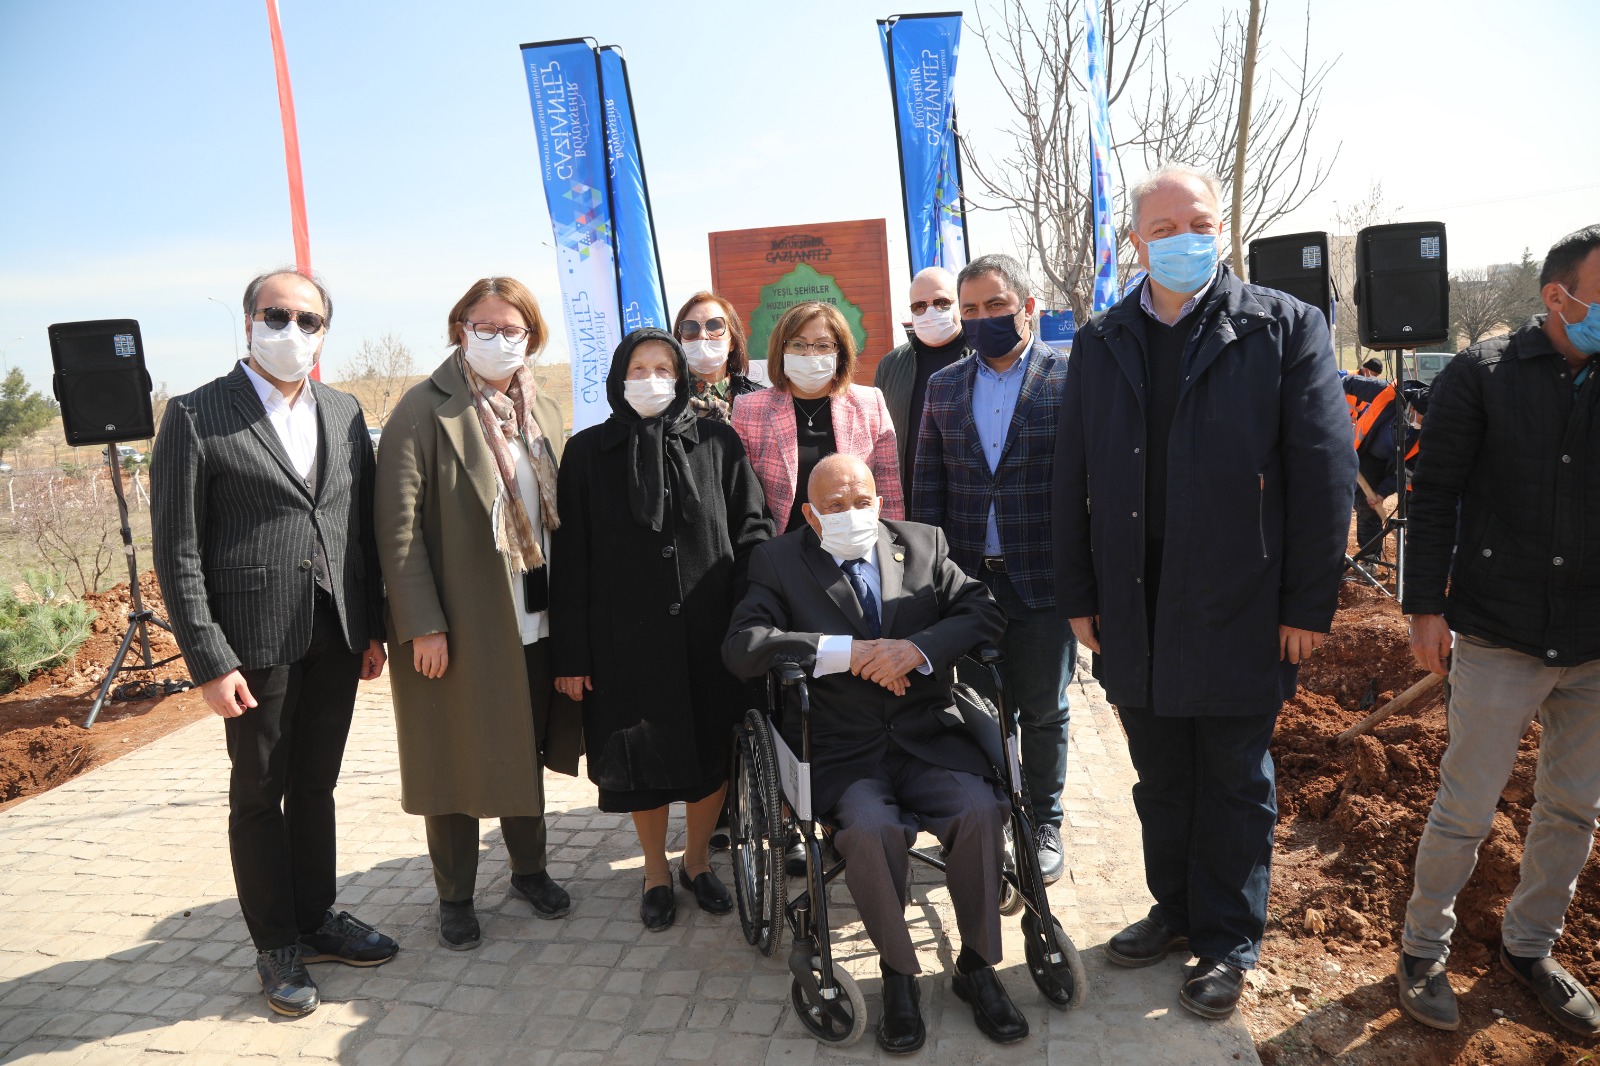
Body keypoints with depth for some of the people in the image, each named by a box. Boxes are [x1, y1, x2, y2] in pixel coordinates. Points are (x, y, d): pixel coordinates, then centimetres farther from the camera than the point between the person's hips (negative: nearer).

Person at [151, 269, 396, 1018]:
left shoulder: (344, 414, 8)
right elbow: (177, 553, -8)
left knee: (315, 787, 17)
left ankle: (317, 920, 34)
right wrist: (209, 662, -12)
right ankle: (276, 947, 26)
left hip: (337, 638, 4)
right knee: (259, 796, 10)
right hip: (256, 643, -4)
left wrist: (374, 627, 6)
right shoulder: (196, 417, -6)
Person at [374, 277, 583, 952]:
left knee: (527, 750, 18)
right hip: (458, 624, -5)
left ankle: (529, 870, 37)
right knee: (457, 760, 8)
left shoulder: (544, 412, 9)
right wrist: (422, 623, -16)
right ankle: (455, 898, 27)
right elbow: (398, 526, -13)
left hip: (534, 619, 5)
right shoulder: (424, 410, -9)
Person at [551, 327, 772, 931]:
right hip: (626, 638, 0)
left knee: (712, 754, 10)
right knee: (643, 761, 10)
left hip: (709, 635, 1)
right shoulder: (588, 452, 2)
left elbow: (753, 533, 1)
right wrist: (572, 655, -3)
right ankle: (656, 871, 33)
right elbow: (571, 560, 1)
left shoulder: (718, 443, 2)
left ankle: (697, 860, 34)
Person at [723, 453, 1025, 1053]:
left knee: (980, 811, -23)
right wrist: (848, 651, -15)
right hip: (842, 751, -2)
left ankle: (976, 967, 1)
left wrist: (917, 648, -16)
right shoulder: (780, 562, 5)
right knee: (871, 828, -29)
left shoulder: (923, 544, 12)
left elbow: (983, 613, 3)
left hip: (928, 736, 2)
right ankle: (898, 975, -3)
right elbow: (741, 649, -8)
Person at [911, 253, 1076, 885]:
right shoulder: (944, 388, 8)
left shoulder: (1070, 378, -4)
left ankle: (1043, 826, 30)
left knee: (1043, 712, 12)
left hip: (1043, 581, -2)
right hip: (966, 581, 3)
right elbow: (927, 489, 9)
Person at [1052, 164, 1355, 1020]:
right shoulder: (1101, 343, 7)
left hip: (1240, 611, -3)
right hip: (1135, 610, 3)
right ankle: (1176, 909, 37)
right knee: (1160, 779, 17)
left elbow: (1324, 471, -5)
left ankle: (1229, 943, 29)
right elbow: (1074, 479, 7)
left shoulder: (1285, 327, -2)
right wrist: (1079, 594, 4)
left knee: (1235, 784, 11)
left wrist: (1309, 604, -9)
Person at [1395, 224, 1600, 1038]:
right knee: (1466, 808, 2)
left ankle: (1530, 945, 34)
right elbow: (1435, 494, -6)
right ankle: (1424, 948, 22)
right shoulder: (1483, 374, -6)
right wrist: (1426, 605, -9)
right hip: (1500, 638, -4)